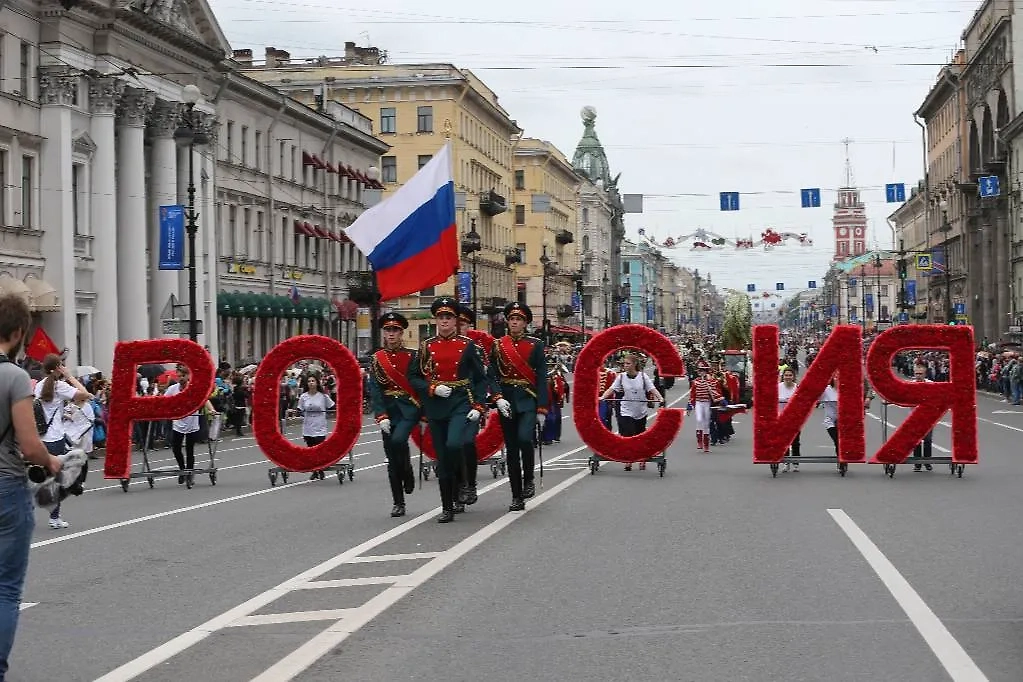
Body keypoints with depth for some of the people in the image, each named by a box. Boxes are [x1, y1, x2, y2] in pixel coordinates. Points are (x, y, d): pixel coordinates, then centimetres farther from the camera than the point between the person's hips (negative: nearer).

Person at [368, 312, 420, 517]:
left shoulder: (412, 356, 2)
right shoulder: (376, 359, 5)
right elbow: (374, 390, -1)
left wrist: (425, 413, -2)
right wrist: (381, 416, -11)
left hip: (409, 408, -2)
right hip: (389, 410, 2)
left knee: (398, 439, -30)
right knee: (392, 460, 2)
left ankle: (408, 475, -3)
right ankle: (398, 504, 10)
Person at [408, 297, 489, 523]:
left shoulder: (467, 345, 2)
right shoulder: (426, 346, 6)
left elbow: (481, 379, 3)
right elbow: (413, 377, 7)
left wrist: (478, 407, -8)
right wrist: (432, 388, -10)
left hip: (462, 404, -2)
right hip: (436, 407, 2)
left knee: (453, 445, -26)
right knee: (442, 458, 5)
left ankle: (459, 490, -4)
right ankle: (447, 509, 13)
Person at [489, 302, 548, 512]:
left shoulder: (535, 345, 2)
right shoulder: (498, 346, 7)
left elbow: (541, 377, -1)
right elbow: (492, 375, 3)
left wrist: (541, 406, -8)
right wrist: (498, 398, -12)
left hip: (528, 400, -3)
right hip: (506, 402, 3)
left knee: (524, 438, -25)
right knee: (511, 449, 4)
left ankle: (528, 480, 0)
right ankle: (517, 497, 10)